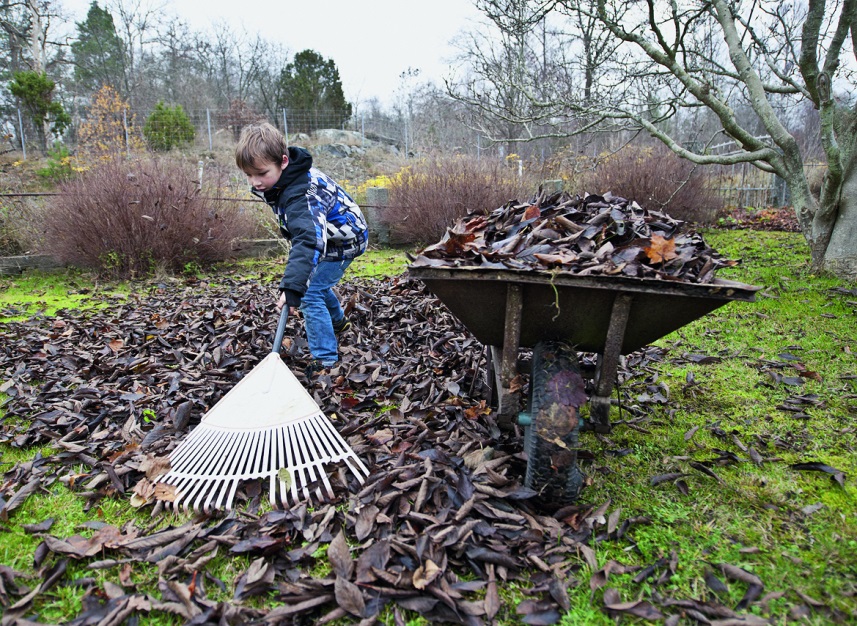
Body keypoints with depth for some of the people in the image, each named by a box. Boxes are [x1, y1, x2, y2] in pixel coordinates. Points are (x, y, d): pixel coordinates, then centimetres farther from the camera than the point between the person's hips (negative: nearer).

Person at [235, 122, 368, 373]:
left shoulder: (301, 194, -39)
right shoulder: (286, 175, -10)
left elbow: (308, 239, -54)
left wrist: (292, 287, -63)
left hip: (343, 241, -10)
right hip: (326, 234, 10)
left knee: (309, 293, -16)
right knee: (314, 281, 27)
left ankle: (325, 359, -8)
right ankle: (337, 320, 51)